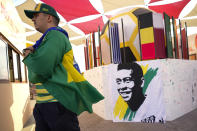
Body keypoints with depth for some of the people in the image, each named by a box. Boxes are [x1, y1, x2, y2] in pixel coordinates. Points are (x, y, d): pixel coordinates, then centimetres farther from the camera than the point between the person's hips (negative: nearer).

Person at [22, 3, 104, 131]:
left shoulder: (55, 35, -8)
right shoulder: (46, 40, 21)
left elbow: (42, 68, -21)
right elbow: (33, 77, 17)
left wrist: (28, 57, -1)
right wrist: (32, 54, 0)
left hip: (58, 103, -9)